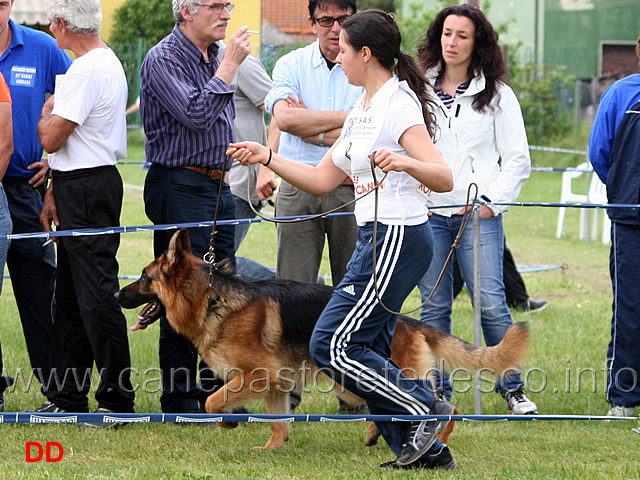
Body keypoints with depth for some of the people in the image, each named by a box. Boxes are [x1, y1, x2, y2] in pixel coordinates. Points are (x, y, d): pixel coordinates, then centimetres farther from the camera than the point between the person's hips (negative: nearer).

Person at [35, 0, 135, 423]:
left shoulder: (88, 70, -18)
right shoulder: (106, 62, 15)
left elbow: (52, 139, -19)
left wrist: (46, 113, 3)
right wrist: (55, 193, 19)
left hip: (88, 190, -11)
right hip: (79, 187, 11)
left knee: (96, 294, -7)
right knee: (71, 295, 14)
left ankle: (117, 397, -3)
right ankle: (68, 395, 19)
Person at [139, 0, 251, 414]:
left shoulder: (214, 56, 15)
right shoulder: (164, 59, -12)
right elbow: (197, 115, -24)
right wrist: (229, 65, -20)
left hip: (219, 186, 9)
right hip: (180, 187, -9)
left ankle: (216, 391, 19)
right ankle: (181, 399, 1)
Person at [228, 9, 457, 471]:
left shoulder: (398, 105, -13)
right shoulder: (361, 113, 16)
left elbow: (444, 178, -20)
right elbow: (321, 179, 22)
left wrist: (404, 161, -39)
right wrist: (267, 157, 15)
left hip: (398, 238, -10)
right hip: (376, 238, 10)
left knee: (332, 345, -10)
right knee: (370, 350, 7)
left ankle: (426, 409, -4)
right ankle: (426, 449, 10)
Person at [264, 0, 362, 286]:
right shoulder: (291, 65, 6)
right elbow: (285, 118, -11)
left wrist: (311, 130, -7)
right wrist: (348, 117, -10)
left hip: (352, 190, -1)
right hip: (298, 190, 1)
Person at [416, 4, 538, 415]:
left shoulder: (497, 95, 6)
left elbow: (518, 160, 6)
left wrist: (491, 203, -5)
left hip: (479, 214, -2)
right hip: (428, 214, 2)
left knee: (490, 303, -9)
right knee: (435, 305, 2)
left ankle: (512, 388, 3)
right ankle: (438, 391, 10)